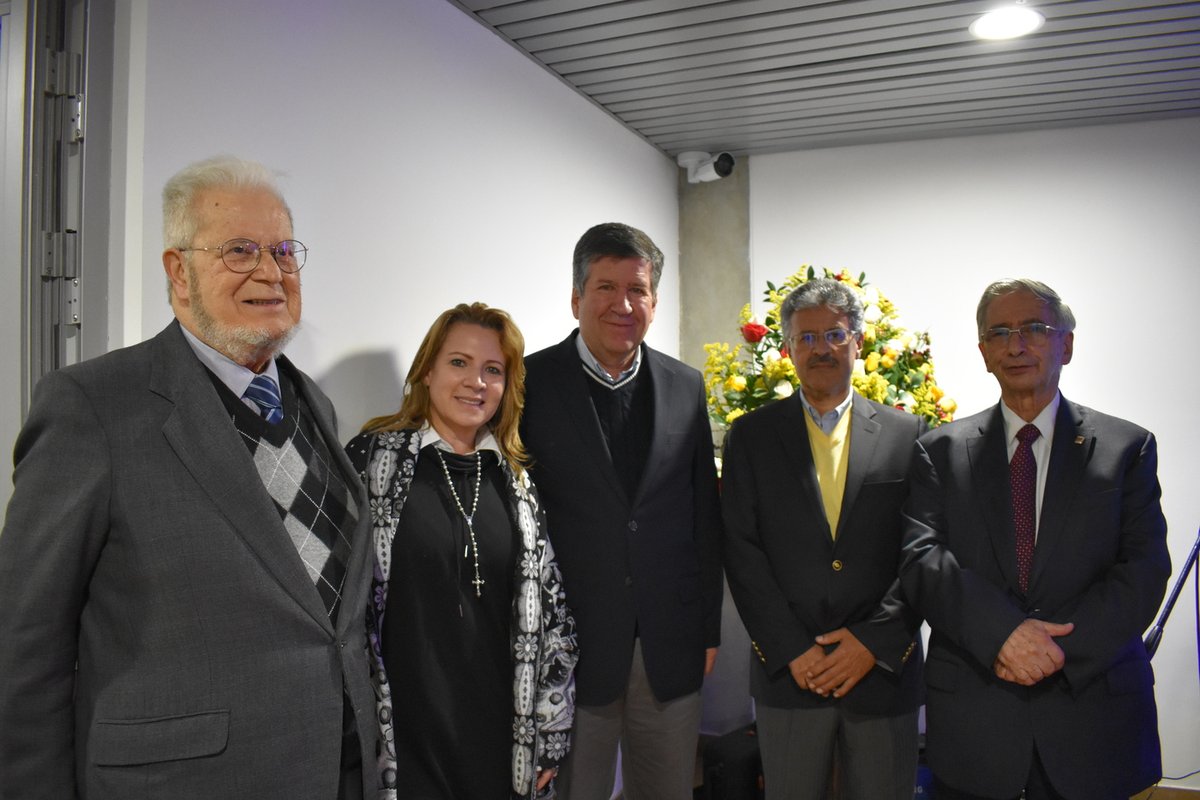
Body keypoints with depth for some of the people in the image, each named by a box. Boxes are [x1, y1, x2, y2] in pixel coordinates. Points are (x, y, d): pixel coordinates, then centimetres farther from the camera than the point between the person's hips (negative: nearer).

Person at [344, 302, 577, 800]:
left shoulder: (516, 480, 5)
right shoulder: (373, 459, -5)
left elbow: (550, 610, 7)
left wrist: (549, 733, 5)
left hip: (501, 736, 3)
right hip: (402, 738, -3)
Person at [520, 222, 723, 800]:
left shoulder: (685, 387, 4)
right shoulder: (531, 384, -7)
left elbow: (704, 515, 8)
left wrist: (709, 629, 8)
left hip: (671, 647, 4)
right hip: (570, 644, -3)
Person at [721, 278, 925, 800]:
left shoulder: (908, 435, 4)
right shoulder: (751, 437, 3)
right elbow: (741, 550, -2)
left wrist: (875, 642, -10)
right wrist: (794, 651, -9)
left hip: (883, 669, 1)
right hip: (787, 673, 0)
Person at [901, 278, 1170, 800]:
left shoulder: (1126, 447, 4)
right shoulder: (941, 450, 3)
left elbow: (1144, 570, -4)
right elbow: (920, 559, -7)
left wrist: (1062, 648, -16)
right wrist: (1002, 632, -21)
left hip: (1092, 704, 0)